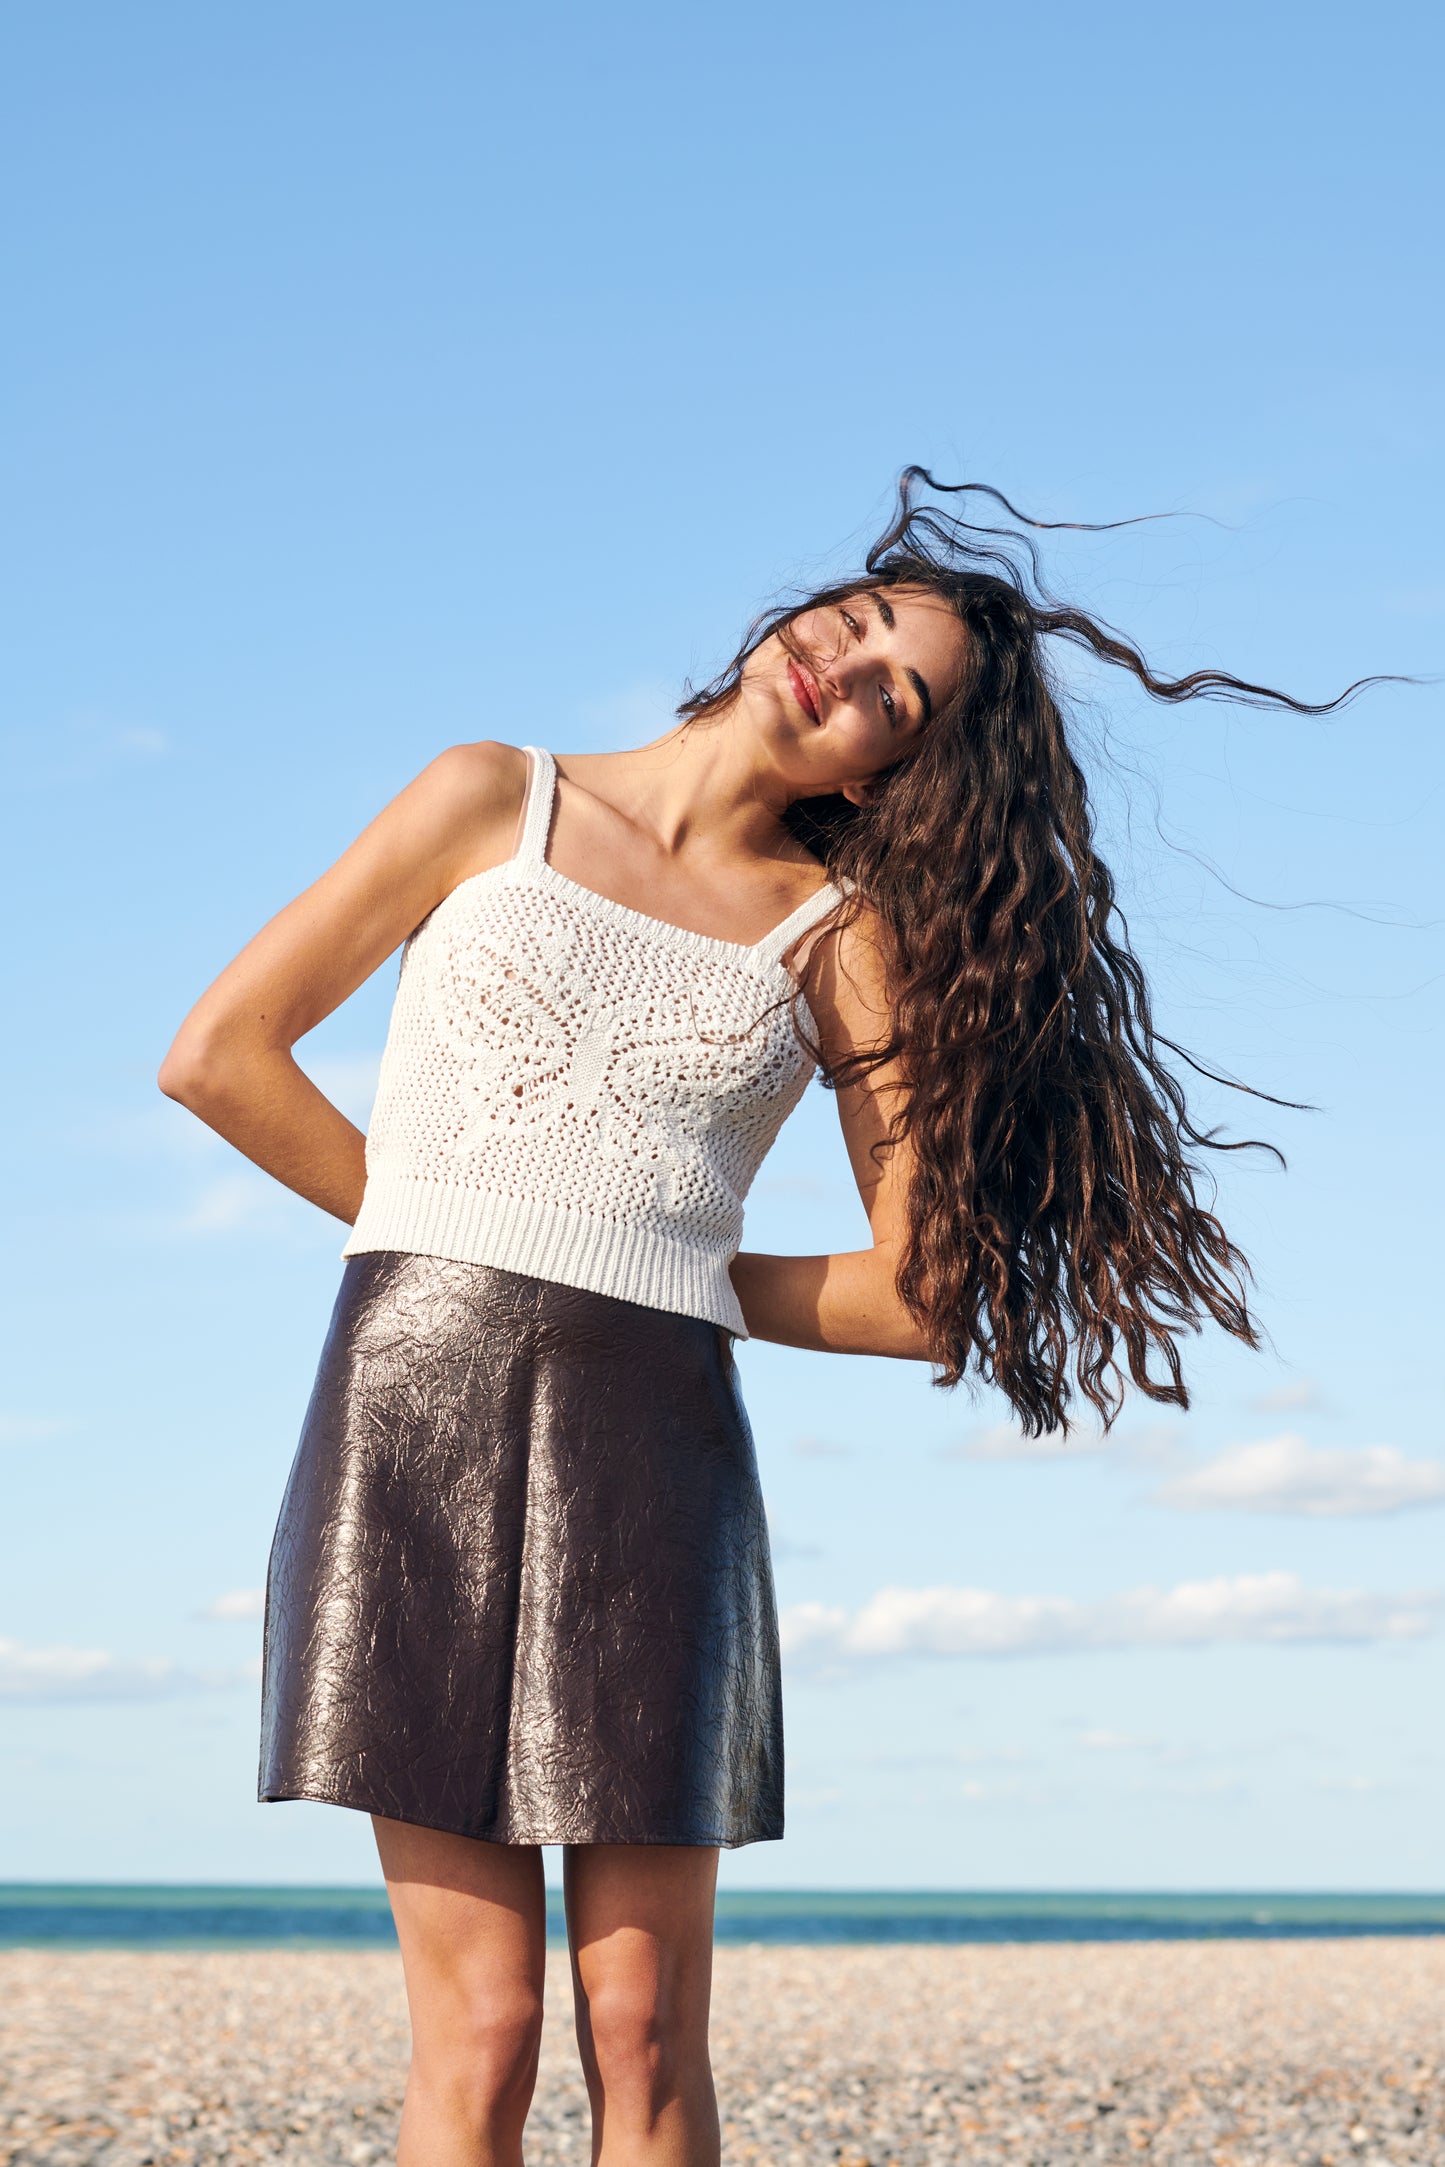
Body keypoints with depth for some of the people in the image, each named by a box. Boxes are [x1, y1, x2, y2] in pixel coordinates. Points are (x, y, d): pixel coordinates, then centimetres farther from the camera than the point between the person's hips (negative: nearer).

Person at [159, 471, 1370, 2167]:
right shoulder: (498, 800, 9)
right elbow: (219, 1054, 8)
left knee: (644, 2028, -1)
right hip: (418, 1407, -1)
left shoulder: (849, 936, 9)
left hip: (657, 1439, 1)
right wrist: (464, 1256, 10)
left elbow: (930, 1294, 4)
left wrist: (656, 1283, 6)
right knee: (480, 2026, -4)